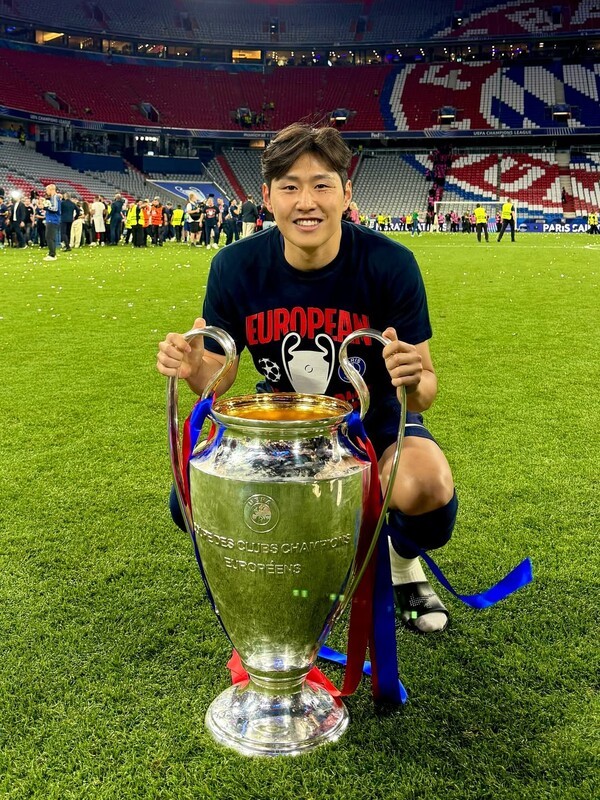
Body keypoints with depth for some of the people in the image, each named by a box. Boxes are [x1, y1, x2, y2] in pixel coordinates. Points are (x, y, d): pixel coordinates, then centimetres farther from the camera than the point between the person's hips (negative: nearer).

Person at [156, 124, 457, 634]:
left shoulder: (390, 265, -22)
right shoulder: (236, 267, -16)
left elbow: (424, 394, -18)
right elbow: (219, 373, -4)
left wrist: (414, 381, -43)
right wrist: (192, 367, -28)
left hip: (373, 422, -2)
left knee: (425, 490, -33)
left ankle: (402, 563, 7)